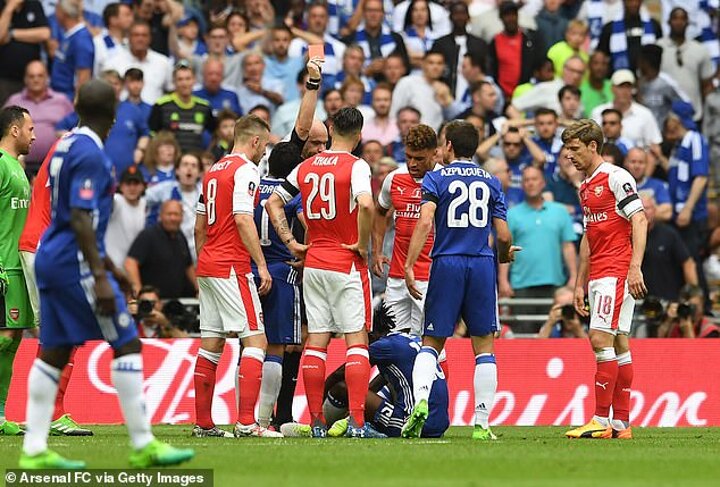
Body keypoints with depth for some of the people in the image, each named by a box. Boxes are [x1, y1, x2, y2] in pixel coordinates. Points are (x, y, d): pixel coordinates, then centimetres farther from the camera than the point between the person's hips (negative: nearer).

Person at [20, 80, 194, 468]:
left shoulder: (67, 145, 14)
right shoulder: (90, 154, -15)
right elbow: (81, 219, -22)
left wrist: (107, 266, 29)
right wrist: (100, 277, -24)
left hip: (51, 258, 9)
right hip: (76, 262, -9)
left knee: (54, 351, 9)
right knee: (127, 345, -4)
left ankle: (34, 449, 7)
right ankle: (143, 444, -3)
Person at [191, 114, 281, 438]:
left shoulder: (213, 171, 17)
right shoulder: (245, 171, -9)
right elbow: (242, 220, -18)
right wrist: (262, 264, -16)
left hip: (207, 266, 9)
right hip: (232, 268, -9)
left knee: (211, 345, 10)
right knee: (256, 341, -8)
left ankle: (203, 423, 11)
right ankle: (246, 422, -17)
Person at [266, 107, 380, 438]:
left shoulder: (306, 167, 8)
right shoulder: (355, 166, -10)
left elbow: (273, 203, 12)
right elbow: (365, 205, -27)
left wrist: (290, 242, 11)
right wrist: (363, 245, -14)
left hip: (312, 263, 5)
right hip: (347, 265, -5)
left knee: (316, 342, 7)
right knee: (357, 339, -3)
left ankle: (317, 422, 7)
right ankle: (357, 421, -11)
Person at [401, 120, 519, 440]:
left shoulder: (435, 179, 3)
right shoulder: (491, 182, 10)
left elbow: (425, 222, -12)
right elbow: (503, 235, 6)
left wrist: (409, 265, -14)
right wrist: (504, 255, 28)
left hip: (447, 264, -1)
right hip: (482, 264, 1)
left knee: (431, 343, 7)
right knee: (484, 346, 6)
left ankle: (420, 401, -17)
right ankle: (482, 423, 2)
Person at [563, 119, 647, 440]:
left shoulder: (616, 177, -8)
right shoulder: (586, 187, 19)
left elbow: (640, 220, -14)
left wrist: (635, 267, -23)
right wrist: (580, 284, 21)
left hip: (617, 271, -9)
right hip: (598, 274, 9)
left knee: (601, 339, -15)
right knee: (618, 343, 7)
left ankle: (602, 421, -16)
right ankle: (621, 423, 7)